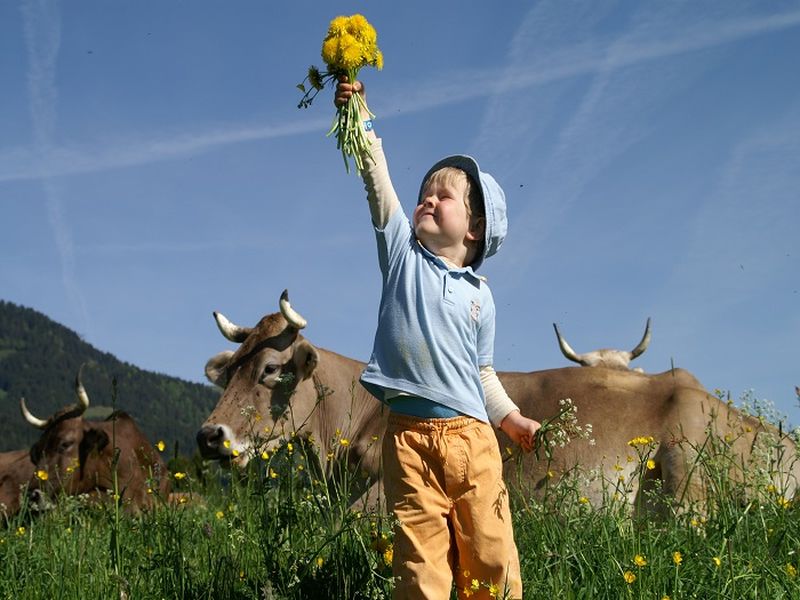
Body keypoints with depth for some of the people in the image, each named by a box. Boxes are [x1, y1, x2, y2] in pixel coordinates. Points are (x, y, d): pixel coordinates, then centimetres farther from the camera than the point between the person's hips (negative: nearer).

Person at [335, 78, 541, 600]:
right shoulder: (403, 253, 10)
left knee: (492, 554, -2)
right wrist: (361, 118, -7)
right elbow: (378, 183, 0)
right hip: (411, 434, -1)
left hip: (473, 436, 2)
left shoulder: (480, 293, 13)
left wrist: (513, 420, 10)